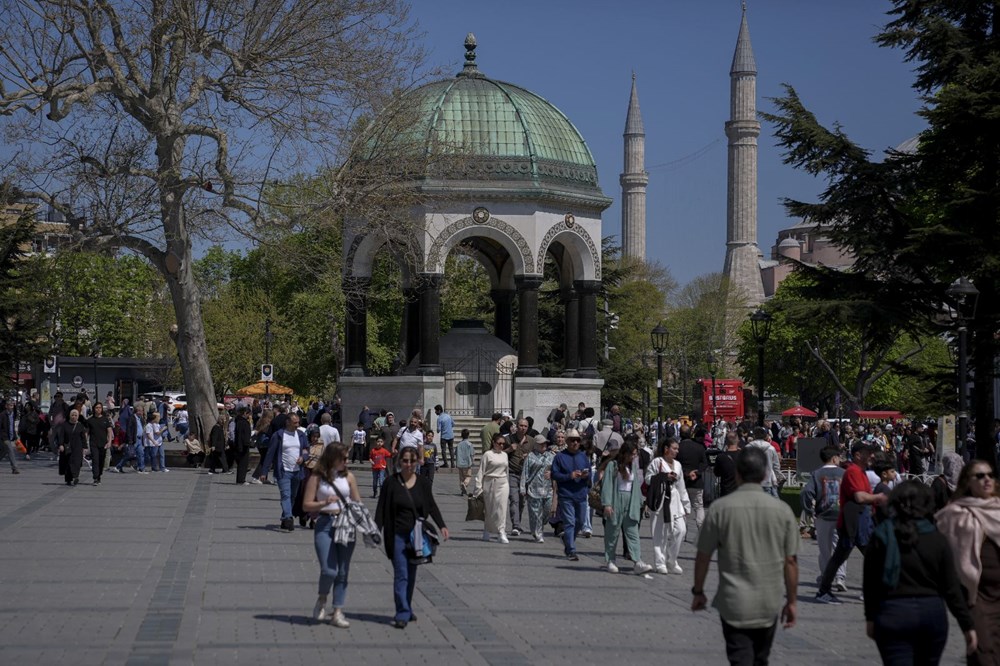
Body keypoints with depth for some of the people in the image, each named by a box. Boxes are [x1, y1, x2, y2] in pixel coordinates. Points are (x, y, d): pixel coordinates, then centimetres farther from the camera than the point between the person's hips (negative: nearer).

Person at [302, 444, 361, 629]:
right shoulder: (317, 478, -2)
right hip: (325, 525, -3)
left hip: (346, 526, 4)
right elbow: (306, 505, -2)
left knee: (342, 572, 5)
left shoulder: (348, 476, 7)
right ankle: (322, 599, 16)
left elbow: (357, 502, 12)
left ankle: (337, 613, 11)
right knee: (329, 570, -13)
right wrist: (325, 503, -17)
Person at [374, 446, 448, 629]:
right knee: (401, 574, -9)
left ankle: (406, 610, 22)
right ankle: (403, 614, -9)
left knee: (411, 575, 10)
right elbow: (382, 509, -2)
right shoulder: (391, 483, -3)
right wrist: (377, 530, -12)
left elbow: (432, 506, 9)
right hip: (397, 535, -3)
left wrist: (442, 525, -3)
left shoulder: (423, 483, 4)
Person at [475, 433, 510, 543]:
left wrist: (509, 486, 18)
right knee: (489, 509, 4)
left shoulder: (504, 455, 11)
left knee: (502, 509, -5)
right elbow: (481, 472, -5)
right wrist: (479, 487, -10)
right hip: (490, 484, -4)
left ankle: (501, 533, -4)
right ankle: (486, 532, 17)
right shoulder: (488, 455, -4)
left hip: (502, 484, 4)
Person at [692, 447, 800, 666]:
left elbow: (703, 556, -2)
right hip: (770, 604, 2)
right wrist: (791, 601, 10)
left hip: (734, 603, -2)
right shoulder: (782, 510, -5)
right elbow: (791, 561, -1)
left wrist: (698, 592, 12)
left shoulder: (720, 508, -8)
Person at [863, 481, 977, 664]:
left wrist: (870, 617, 11)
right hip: (932, 613, 2)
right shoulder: (938, 540, -1)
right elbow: (952, 589, -1)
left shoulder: (882, 536, -4)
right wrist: (967, 625, 5)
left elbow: (870, 583, 0)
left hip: (893, 615, -2)